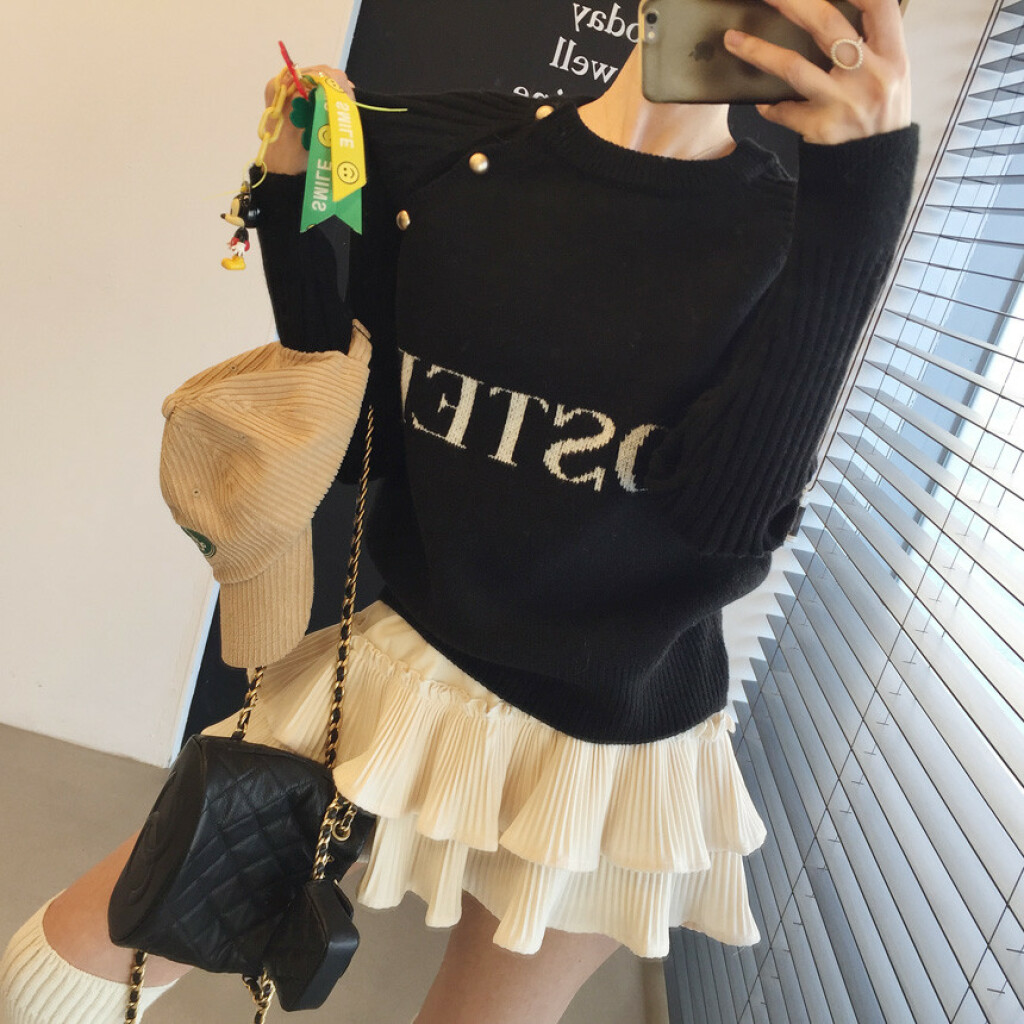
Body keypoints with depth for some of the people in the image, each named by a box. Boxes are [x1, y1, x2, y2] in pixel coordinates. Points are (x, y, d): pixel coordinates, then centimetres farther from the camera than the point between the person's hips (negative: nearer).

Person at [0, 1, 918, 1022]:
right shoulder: (444, 150, -4)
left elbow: (729, 524, -24)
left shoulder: (798, 224, -7)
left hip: (608, 741, 0)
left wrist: (866, 176, -26)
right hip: (411, 666, 1)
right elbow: (358, 414, 2)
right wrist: (291, 192, -10)